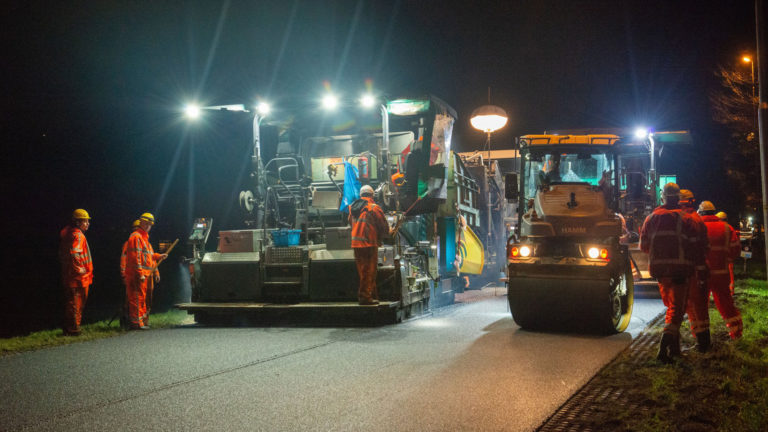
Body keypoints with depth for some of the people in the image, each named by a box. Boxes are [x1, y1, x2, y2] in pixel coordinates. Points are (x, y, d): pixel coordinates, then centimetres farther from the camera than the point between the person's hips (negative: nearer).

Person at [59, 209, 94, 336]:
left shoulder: (68, 233, 16)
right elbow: (74, 254, -28)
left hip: (68, 276, 10)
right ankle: (73, 330, 1)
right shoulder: (77, 235, -15)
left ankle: (68, 329, 22)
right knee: (76, 304, -3)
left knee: (70, 303, 16)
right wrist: (79, 269, -21)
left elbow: (62, 254, 21)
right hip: (78, 277, -10)